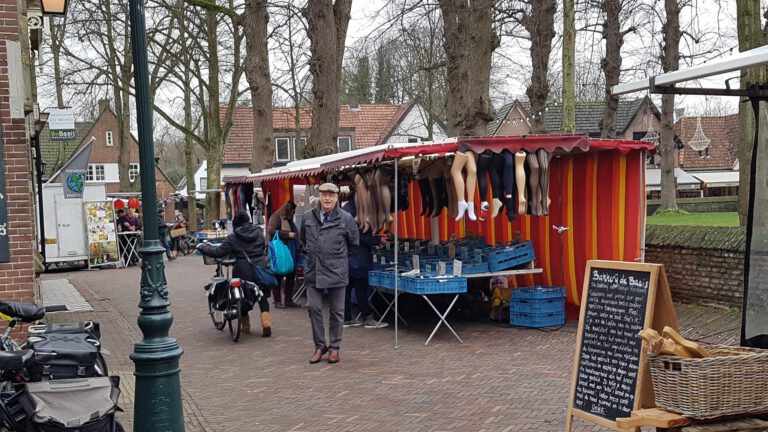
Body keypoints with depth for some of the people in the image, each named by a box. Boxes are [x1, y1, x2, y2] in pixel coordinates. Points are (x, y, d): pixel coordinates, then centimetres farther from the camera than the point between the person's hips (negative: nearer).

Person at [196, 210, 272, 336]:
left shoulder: (233, 237, -6)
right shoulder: (258, 232, 7)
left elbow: (219, 252, -8)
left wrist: (202, 247, 5)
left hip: (244, 271, -3)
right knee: (263, 297, 12)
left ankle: (245, 325, 21)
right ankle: (266, 322, -4)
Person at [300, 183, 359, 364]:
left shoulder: (346, 218, -3)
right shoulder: (308, 217, 4)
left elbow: (354, 243, 7)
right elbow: (303, 239, 22)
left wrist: (339, 255, 9)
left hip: (336, 272, -2)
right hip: (313, 272, 2)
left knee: (336, 312, 6)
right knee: (314, 308, 1)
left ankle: (334, 347, 18)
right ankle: (319, 346, 15)